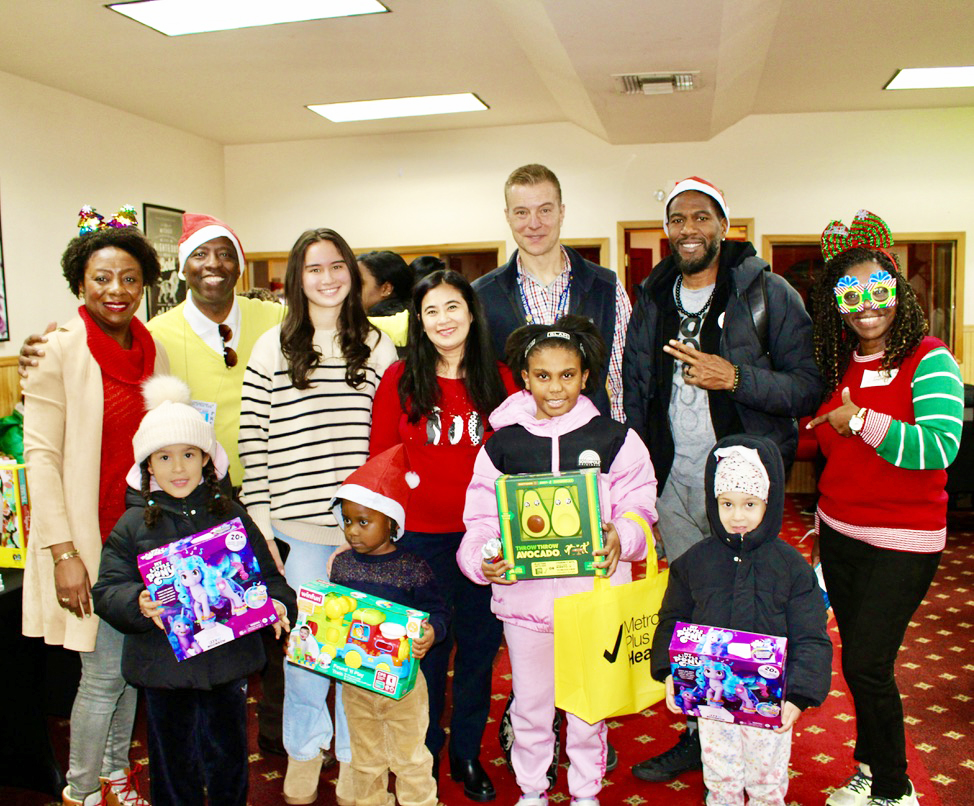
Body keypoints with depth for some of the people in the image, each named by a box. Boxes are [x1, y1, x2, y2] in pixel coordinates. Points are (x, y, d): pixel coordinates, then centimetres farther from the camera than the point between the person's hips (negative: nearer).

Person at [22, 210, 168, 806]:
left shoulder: (153, 349, 6)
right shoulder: (60, 351, -11)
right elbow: (41, 455, -12)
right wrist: (63, 551, -16)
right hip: (91, 539, -5)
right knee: (105, 673, 2)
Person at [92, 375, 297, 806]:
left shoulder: (229, 514, 1)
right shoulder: (133, 524, -2)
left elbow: (264, 571, 4)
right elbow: (107, 590, -4)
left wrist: (277, 602, -13)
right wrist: (138, 604, -23)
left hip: (227, 660, 1)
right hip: (163, 663, 0)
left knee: (228, 758, 14)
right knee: (173, 762, 14)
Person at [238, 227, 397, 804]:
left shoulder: (379, 348, 5)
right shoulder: (272, 349, 3)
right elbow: (254, 443, 1)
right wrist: (259, 527, -2)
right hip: (296, 528, 0)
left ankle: (355, 753, 30)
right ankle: (304, 748, 34)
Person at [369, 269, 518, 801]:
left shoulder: (498, 380, 3)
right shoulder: (400, 380, -1)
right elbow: (380, 459, 1)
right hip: (420, 537, -2)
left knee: (479, 644, 13)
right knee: (426, 647, 10)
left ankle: (467, 753, 33)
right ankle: (423, 754, 32)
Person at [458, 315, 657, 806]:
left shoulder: (614, 439, 1)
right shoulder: (502, 445, 1)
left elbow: (639, 509, 1)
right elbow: (481, 520, 2)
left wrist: (621, 536, -19)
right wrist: (483, 560, -16)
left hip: (593, 594, 0)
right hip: (523, 594, 1)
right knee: (530, 703, 15)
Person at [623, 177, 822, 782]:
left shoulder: (768, 293, -5)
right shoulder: (652, 301, 9)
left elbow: (810, 387, -9)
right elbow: (635, 393, 14)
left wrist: (736, 378, -23)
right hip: (674, 482, 4)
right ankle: (699, 734, 29)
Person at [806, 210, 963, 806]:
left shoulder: (929, 361, -13)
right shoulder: (840, 365, 6)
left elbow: (941, 446, -26)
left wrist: (861, 421, -23)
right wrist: (827, 517, 18)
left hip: (901, 542, -6)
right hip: (838, 533, 7)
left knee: (866, 665, -3)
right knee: (858, 659, 16)